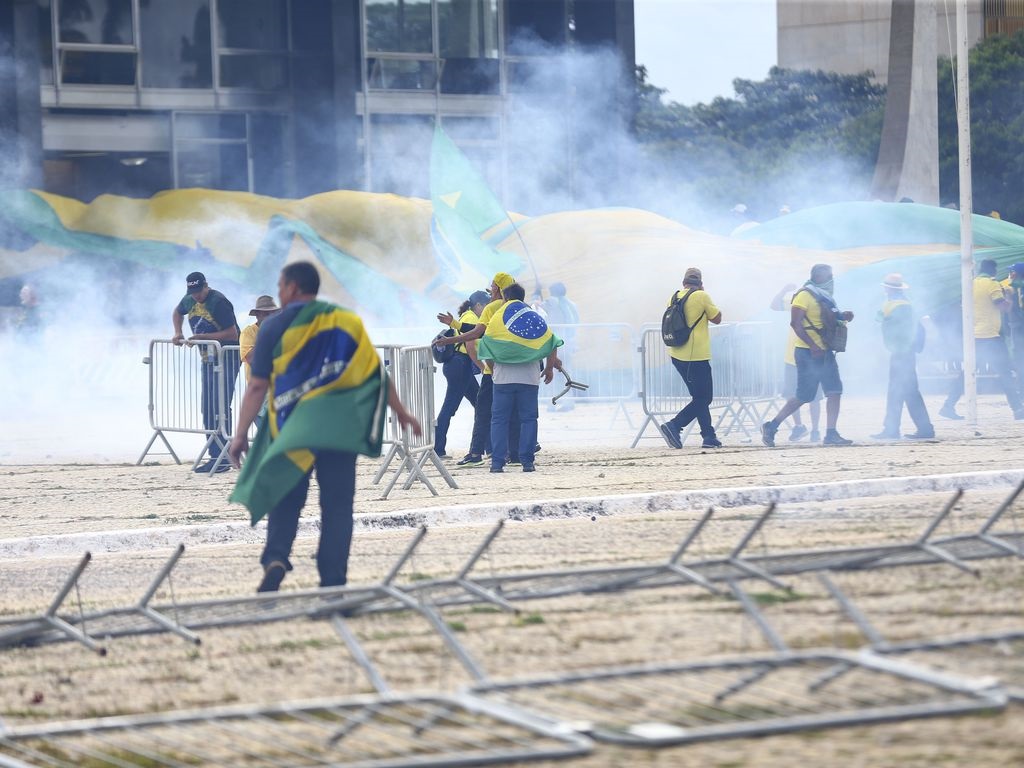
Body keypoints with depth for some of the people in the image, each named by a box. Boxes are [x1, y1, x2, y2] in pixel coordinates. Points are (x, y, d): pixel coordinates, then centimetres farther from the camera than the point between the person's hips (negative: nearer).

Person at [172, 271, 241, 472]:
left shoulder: (219, 302, -19)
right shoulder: (190, 301, 6)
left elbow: (232, 334, -22)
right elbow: (177, 312, 29)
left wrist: (202, 337, -23)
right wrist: (178, 333, 10)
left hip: (227, 358, -9)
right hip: (208, 358, 9)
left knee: (220, 408, -14)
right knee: (207, 409, 8)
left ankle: (222, 458, -16)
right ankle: (214, 456, 13)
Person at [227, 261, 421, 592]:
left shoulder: (275, 327, 0)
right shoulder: (345, 321, 8)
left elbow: (258, 386, -4)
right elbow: (375, 372, 6)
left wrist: (241, 434, -2)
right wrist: (401, 412, 15)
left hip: (291, 428, -1)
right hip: (339, 426, 2)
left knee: (286, 499, 8)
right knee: (337, 504, 5)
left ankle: (276, 557, -16)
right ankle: (333, 580, 0)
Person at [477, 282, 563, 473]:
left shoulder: (497, 319, 3)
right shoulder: (535, 318, 5)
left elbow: (486, 351, 2)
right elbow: (551, 344, 3)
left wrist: (494, 369, 18)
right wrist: (549, 368, 16)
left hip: (503, 377, -1)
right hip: (530, 377, 1)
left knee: (499, 419, 5)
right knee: (528, 419, 6)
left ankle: (497, 462, 0)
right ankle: (527, 461, 0)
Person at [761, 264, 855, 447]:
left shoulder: (824, 297, 17)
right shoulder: (805, 295, -10)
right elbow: (795, 323, -18)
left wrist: (843, 317, 7)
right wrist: (813, 346, -24)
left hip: (824, 352, 9)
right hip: (807, 353, -9)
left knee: (835, 391, -2)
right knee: (804, 396, -6)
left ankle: (831, 434, -2)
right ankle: (771, 427, 5)